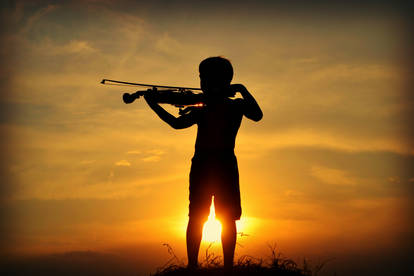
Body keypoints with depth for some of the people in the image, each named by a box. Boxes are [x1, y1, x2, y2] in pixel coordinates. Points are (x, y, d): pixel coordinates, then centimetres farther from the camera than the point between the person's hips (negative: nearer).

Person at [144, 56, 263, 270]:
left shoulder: (236, 105, 11)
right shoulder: (201, 111, 22)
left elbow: (257, 116, -6)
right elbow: (177, 123, 19)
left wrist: (242, 90, -6)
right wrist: (154, 105, 17)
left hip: (225, 164, -3)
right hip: (201, 164, 4)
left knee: (227, 217, -5)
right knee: (196, 216, -2)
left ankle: (228, 266, -4)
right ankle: (192, 265, 0)